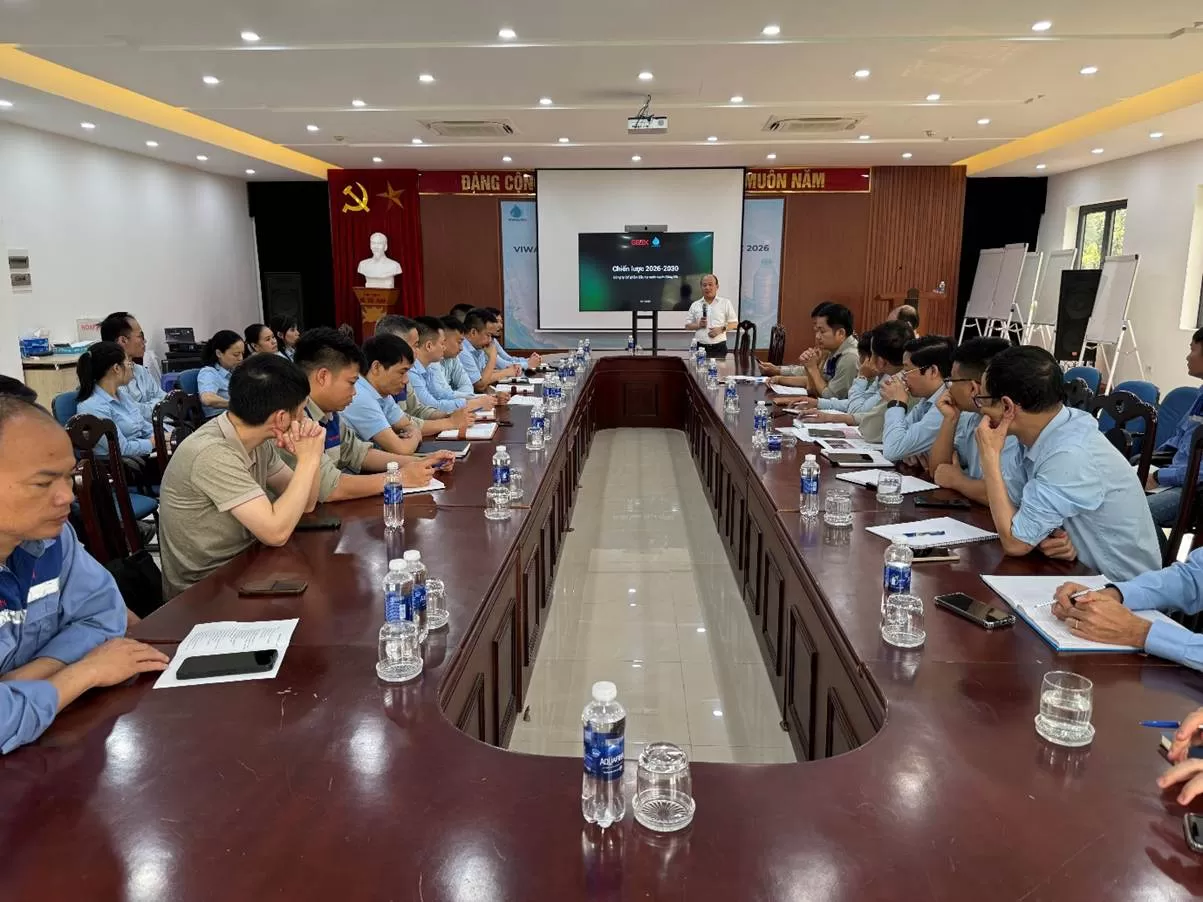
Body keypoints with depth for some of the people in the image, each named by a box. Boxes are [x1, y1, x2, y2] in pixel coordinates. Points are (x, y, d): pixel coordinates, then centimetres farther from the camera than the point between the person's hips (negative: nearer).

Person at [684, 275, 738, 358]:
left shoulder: (725, 303, 6)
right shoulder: (695, 305, 11)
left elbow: (735, 323, 7)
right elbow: (687, 325, 14)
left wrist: (721, 329, -10)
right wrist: (698, 325, -6)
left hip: (719, 348, -1)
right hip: (700, 347, 1)